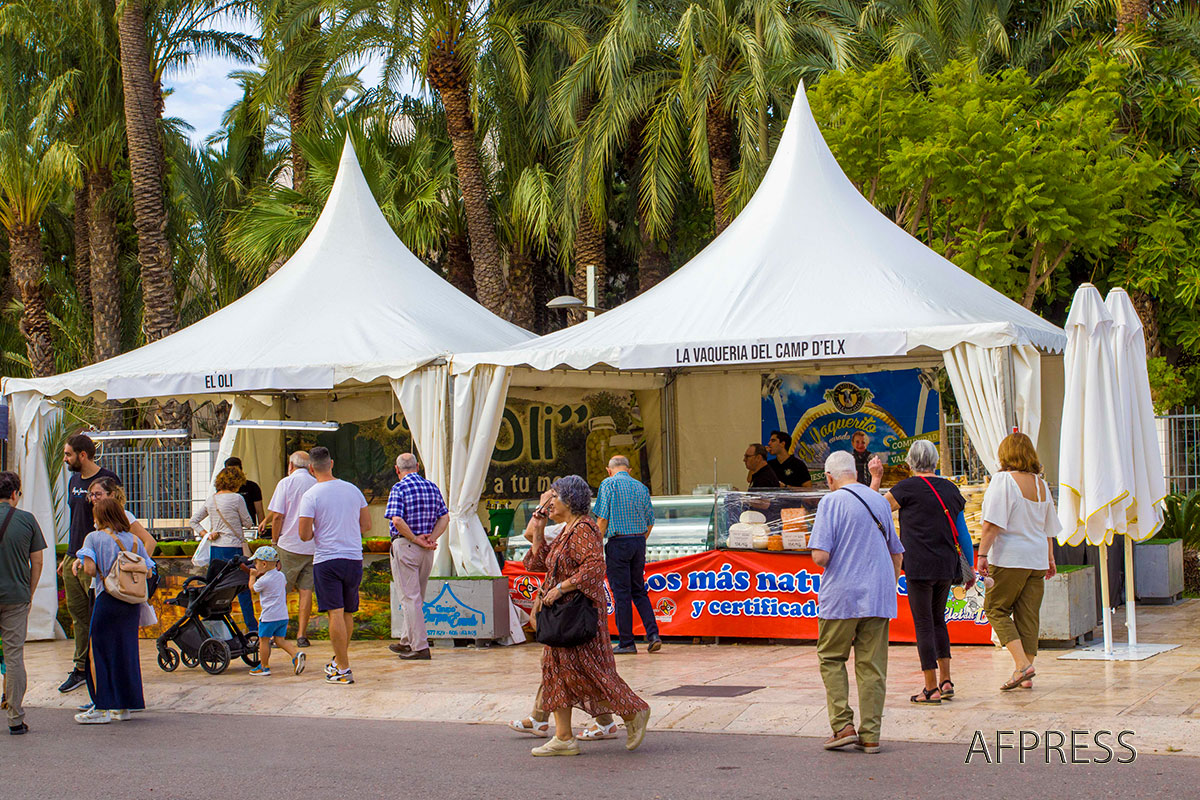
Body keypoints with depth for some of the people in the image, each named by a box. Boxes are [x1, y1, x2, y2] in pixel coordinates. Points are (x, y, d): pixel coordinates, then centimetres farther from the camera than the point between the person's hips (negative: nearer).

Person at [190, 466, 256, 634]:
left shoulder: (210, 499, 9)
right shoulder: (236, 498, -10)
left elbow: (193, 521, 12)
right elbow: (247, 523, -4)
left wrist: (205, 534, 4)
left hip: (214, 548, 6)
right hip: (233, 548, -6)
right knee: (243, 588, 0)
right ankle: (252, 627, 3)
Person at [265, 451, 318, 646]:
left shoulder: (286, 483, -5)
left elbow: (277, 515, -8)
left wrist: (274, 541, 2)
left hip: (289, 544, -3)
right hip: (312, 547, 3)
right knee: (306, 590, 5)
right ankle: (301, 635, 4)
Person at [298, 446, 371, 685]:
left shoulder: (311, 496, -8)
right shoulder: (353, 490, 6)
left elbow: (305, 535, -10)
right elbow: (366, 525, 12)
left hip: (327, 560, -5)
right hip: (354, 558, 5)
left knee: (335, 613, -6)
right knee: (347, 613, 16)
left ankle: (343, 671, -8)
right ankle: (338, 661, 30)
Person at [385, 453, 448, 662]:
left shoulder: (399, 488, -10)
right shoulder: (432, 487, 9)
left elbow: (397, 521, -21)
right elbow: (444, 517, 6)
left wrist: (415, 540, -13)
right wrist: (431, 539, -3)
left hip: (405, 546, -6)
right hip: (427, 550, 6)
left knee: (410, 597, -4)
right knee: (417, 597, 16)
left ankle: (420, 647, -7)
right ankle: (407, 642, 27)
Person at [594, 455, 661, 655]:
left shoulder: (608, 484, -5)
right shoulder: (641, 487, 12)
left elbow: (603, 518, -11)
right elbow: (650, 521, 13)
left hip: (618, 543, -5)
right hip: (639, 541, 5)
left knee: (621, 593, -1)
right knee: (639, 591, 14)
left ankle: (626, 642, 2)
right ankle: (653, 634, 2)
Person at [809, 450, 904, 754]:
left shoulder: (831, 502, -7)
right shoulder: (880, 501, 11)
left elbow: (820, 555, -15)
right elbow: (896, 554, 19)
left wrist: (827, 563, 7)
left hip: (842, 595, -4)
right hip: (878, 597, 5)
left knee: (831, 659, 10)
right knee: (872, 665, 6)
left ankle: (843, 726, 0)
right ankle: (870, 734, 6)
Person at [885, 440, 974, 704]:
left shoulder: (908, 487, -6)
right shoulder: (950, 489, 10)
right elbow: (963, 533, 14)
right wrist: (970, 568, 20)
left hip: (919, 566, -5)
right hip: (946, 566, 6)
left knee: (924, 624, -1)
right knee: (938, 620, 19)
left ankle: (931, 688, 0)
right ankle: (946, 680, 17)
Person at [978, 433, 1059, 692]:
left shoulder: (1004, 480, -9)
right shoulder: (1041, 483, 11)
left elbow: (993, 523, -17)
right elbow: (1049, 527, 18)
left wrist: (982, 554, -15)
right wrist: (1050, 559, 25)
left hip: (1009, 558, -6)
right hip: (1037, 558, 6)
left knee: (996, 609, 4)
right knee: (1029, 614, 8)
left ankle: (1022, 664, -11)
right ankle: (1026, 676, 8)